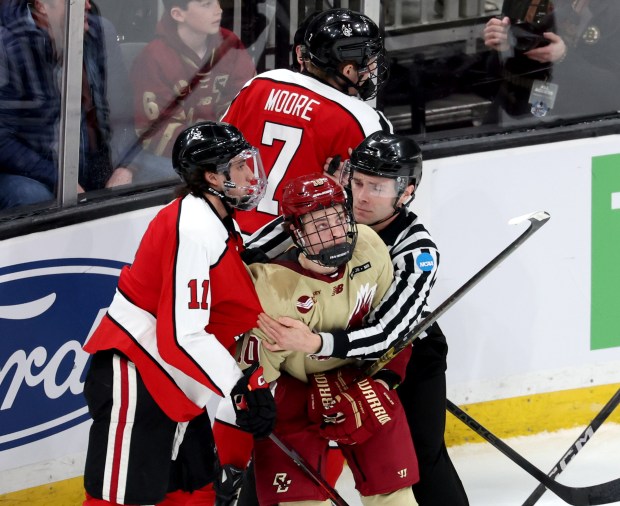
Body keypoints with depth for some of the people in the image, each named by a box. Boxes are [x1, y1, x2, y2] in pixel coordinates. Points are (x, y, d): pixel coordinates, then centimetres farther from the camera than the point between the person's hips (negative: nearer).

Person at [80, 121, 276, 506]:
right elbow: (183, 336, -25)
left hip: (174, 387, 10)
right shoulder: (194, 229, -21)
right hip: (135, 381, -10)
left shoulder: (218, 223, 10)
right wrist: (240, 387, -23)